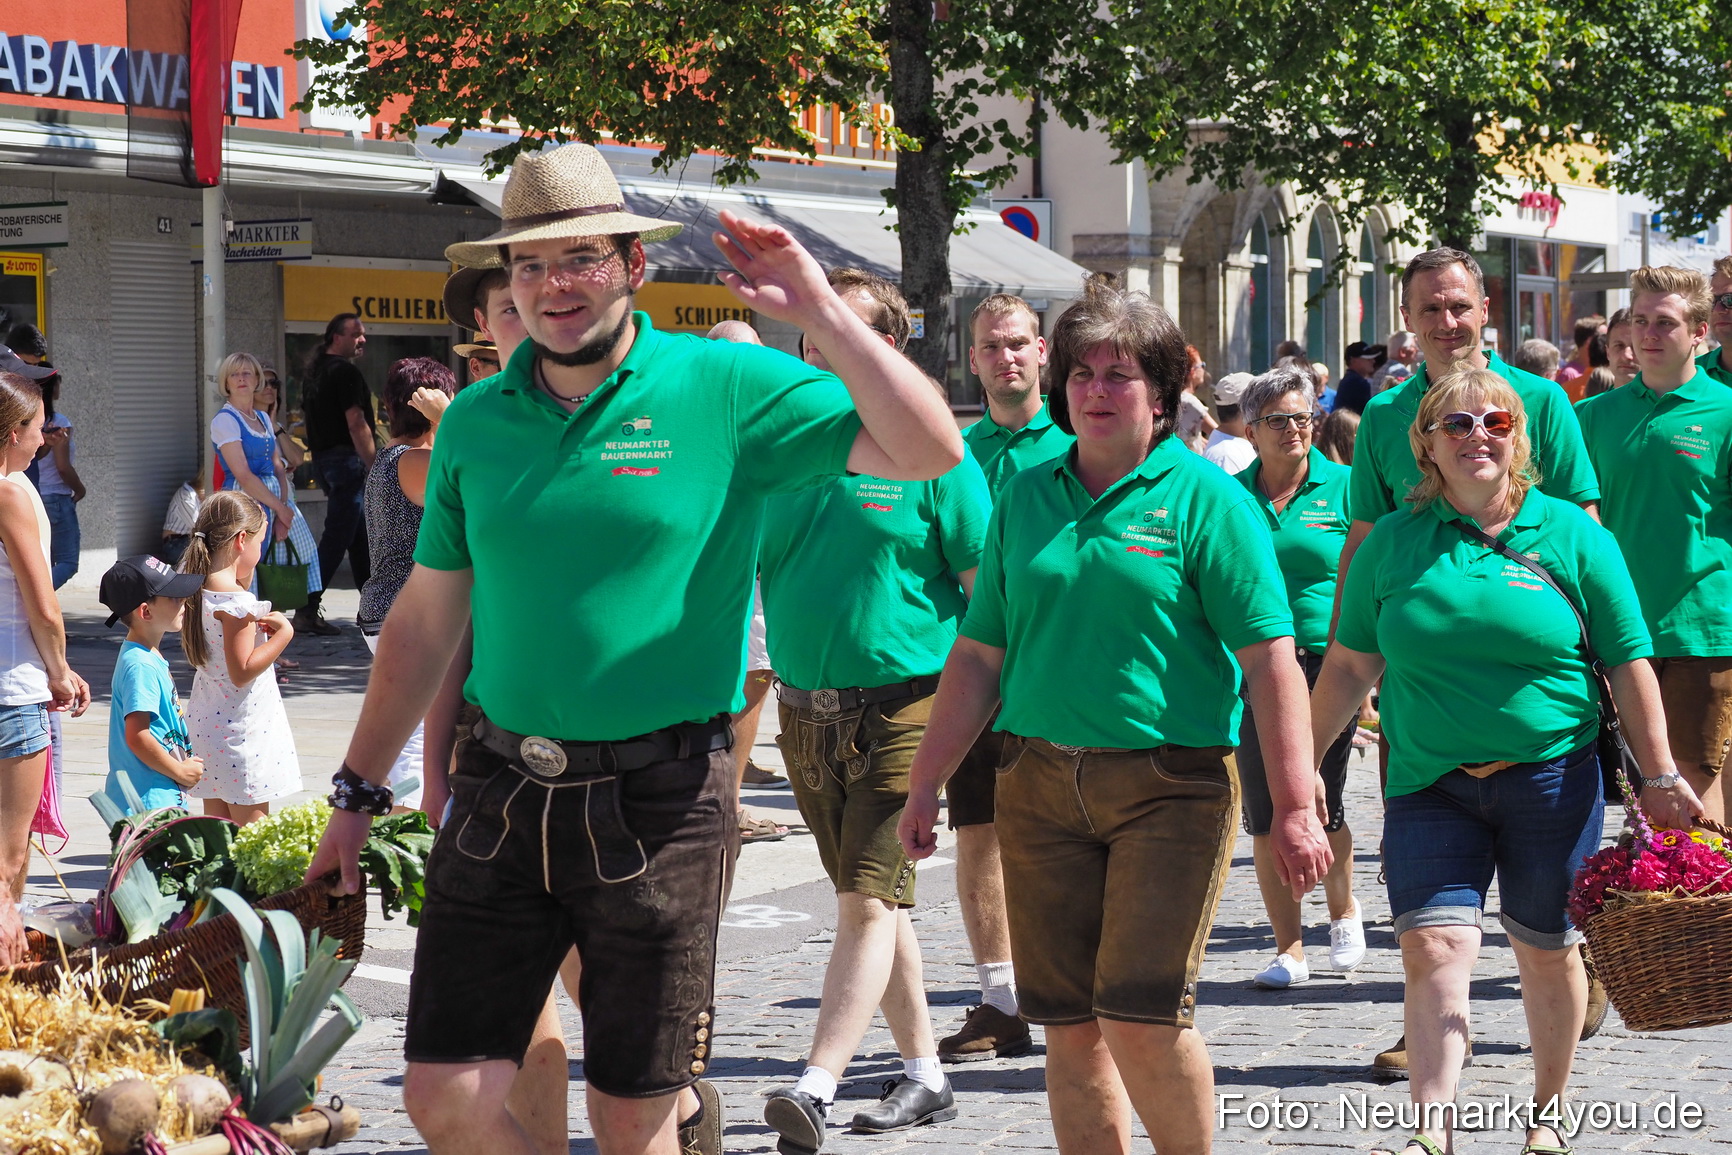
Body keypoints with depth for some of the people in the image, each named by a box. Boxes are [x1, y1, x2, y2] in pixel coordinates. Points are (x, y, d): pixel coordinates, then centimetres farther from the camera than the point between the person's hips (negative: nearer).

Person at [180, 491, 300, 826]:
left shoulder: (198, 588, 5)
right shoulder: (234, 600, -21)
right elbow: (242, 671, -22)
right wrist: (283, 634, -18)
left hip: (207, 720, 9)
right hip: (243, 728, -9)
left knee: (216, 821, 13)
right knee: (252, 827, -3)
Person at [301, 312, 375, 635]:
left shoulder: (315, 371, 16)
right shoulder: (345, 372, -14)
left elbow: (309, 416, 22)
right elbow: (356, 423, -19)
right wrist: (373, 466, -17)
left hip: (322, 459, 10)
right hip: (346, 459, -10)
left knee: (359, 535, 16)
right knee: (337, 536, -10)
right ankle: (308, 610, -13)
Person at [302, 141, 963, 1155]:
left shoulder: (723, 389, -3)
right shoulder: (476, 421, 8)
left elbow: (930, 450, -11)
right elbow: (427, 618, 16)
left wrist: (820, 312, -15)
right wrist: (360, 791, 16)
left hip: (657, 803, -4)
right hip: (502, 794, 4)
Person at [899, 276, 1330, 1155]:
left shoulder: (1203, 498, -2)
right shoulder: (1024, 498, 11)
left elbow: (1269, 658, -7)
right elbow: (978, 656, 16)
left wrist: (1294, 806, -12)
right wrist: (925, 783, 14)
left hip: (1169, 789, -4)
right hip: (1041, 782, 5)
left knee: (1142, 1016, -12)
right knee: (1069, 1024, 5)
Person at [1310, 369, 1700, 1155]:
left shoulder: (1571, 536, 0)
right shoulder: (1392, 543, 4)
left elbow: (1628, 667, 2)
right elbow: (1351, 665, 10)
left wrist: (1659, 778, 0)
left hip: (1551, 777, 0)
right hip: (1429, 786, 1)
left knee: (1547, 950, 10)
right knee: (1434, 949, -13)